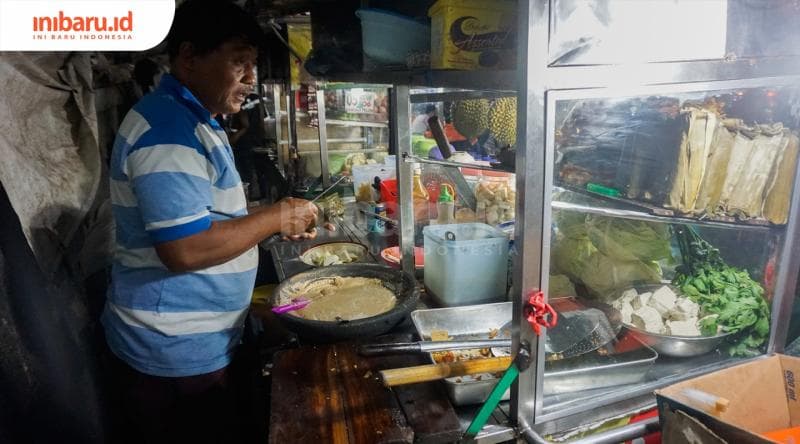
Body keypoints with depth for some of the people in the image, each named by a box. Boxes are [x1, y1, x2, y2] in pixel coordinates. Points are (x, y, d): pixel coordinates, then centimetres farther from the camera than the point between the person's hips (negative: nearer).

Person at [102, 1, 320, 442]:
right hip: (173, 355, -10)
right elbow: (186, 250, -30)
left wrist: (277, 222, 4)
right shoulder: (169, 128, -22)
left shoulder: (191, 122, 12)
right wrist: (276, 217, -18)